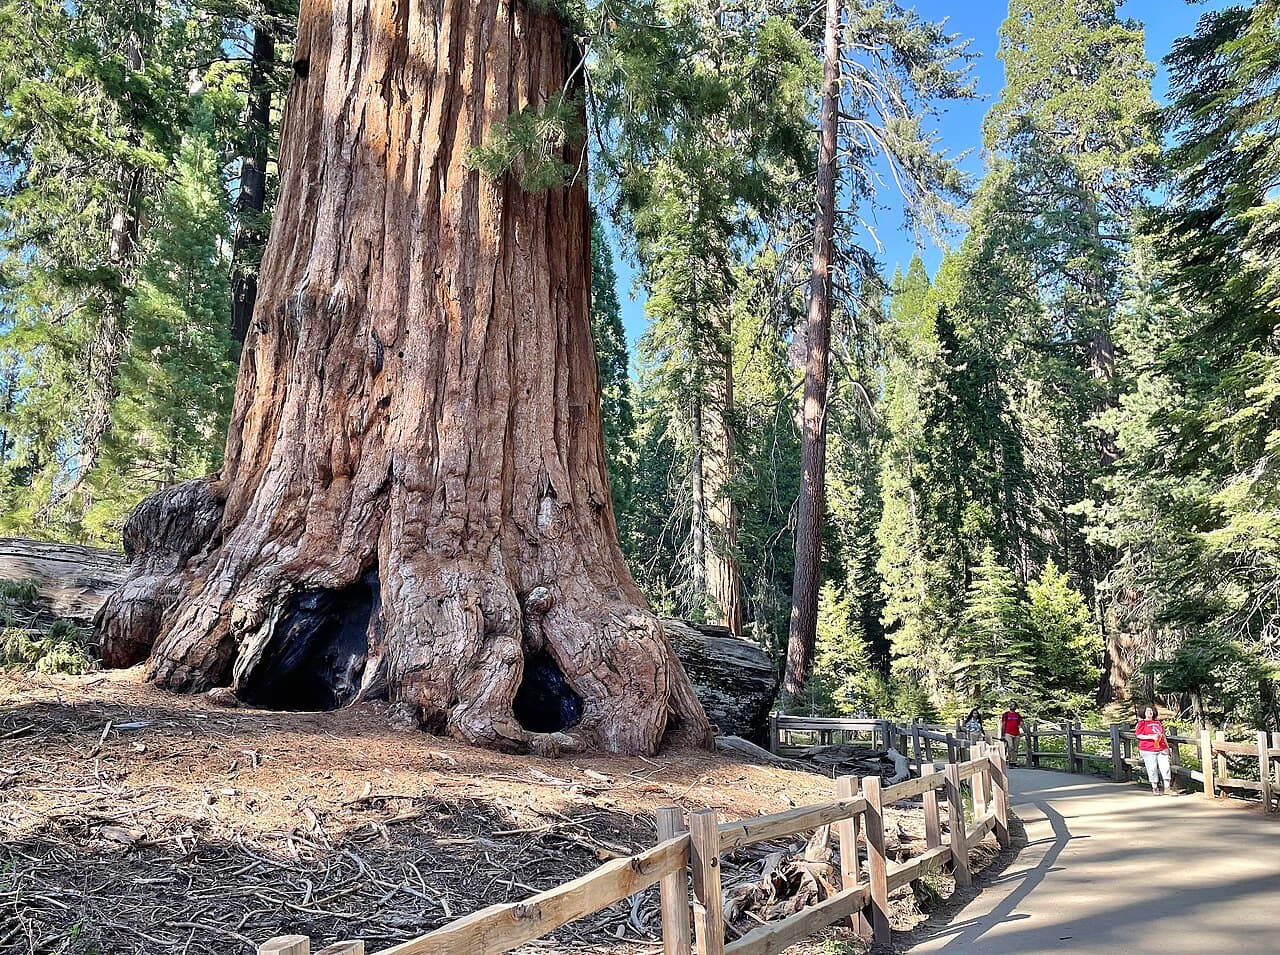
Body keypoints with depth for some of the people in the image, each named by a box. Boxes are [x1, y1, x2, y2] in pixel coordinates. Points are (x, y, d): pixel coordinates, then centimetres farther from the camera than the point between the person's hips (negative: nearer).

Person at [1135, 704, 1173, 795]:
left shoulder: (1158, 722, 17)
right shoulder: (1141, 723, 1)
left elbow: (1163, 735, 24)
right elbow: (1139, 735, -8)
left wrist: (1167, 746, 22)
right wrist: (1151, 737, -17)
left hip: (1161, 749, 4)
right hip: (1148, 751, -4)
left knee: (1166, 767, -4)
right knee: (1152, 769, -2)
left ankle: (1167, 788, 3)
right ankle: (1155, 789, 9)